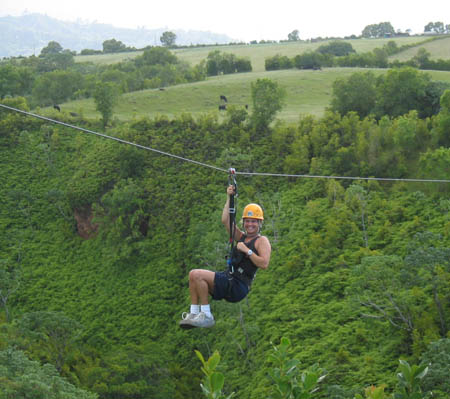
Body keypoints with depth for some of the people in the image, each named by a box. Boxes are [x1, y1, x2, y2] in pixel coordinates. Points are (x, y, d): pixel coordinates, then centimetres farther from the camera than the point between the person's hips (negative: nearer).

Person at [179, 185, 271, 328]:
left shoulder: (262, 241, -1)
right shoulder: (241, 237, 20)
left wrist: (247, 250, -16)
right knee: (193, 275, -2)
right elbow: (225, 221, 12)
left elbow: (264, 264, -15)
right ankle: (194, 313, -7)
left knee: (198, 275, -21)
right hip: (228, 281, 8)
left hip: (239, 286, -8)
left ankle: (206, 316, -17)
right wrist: (229, 198, 7)